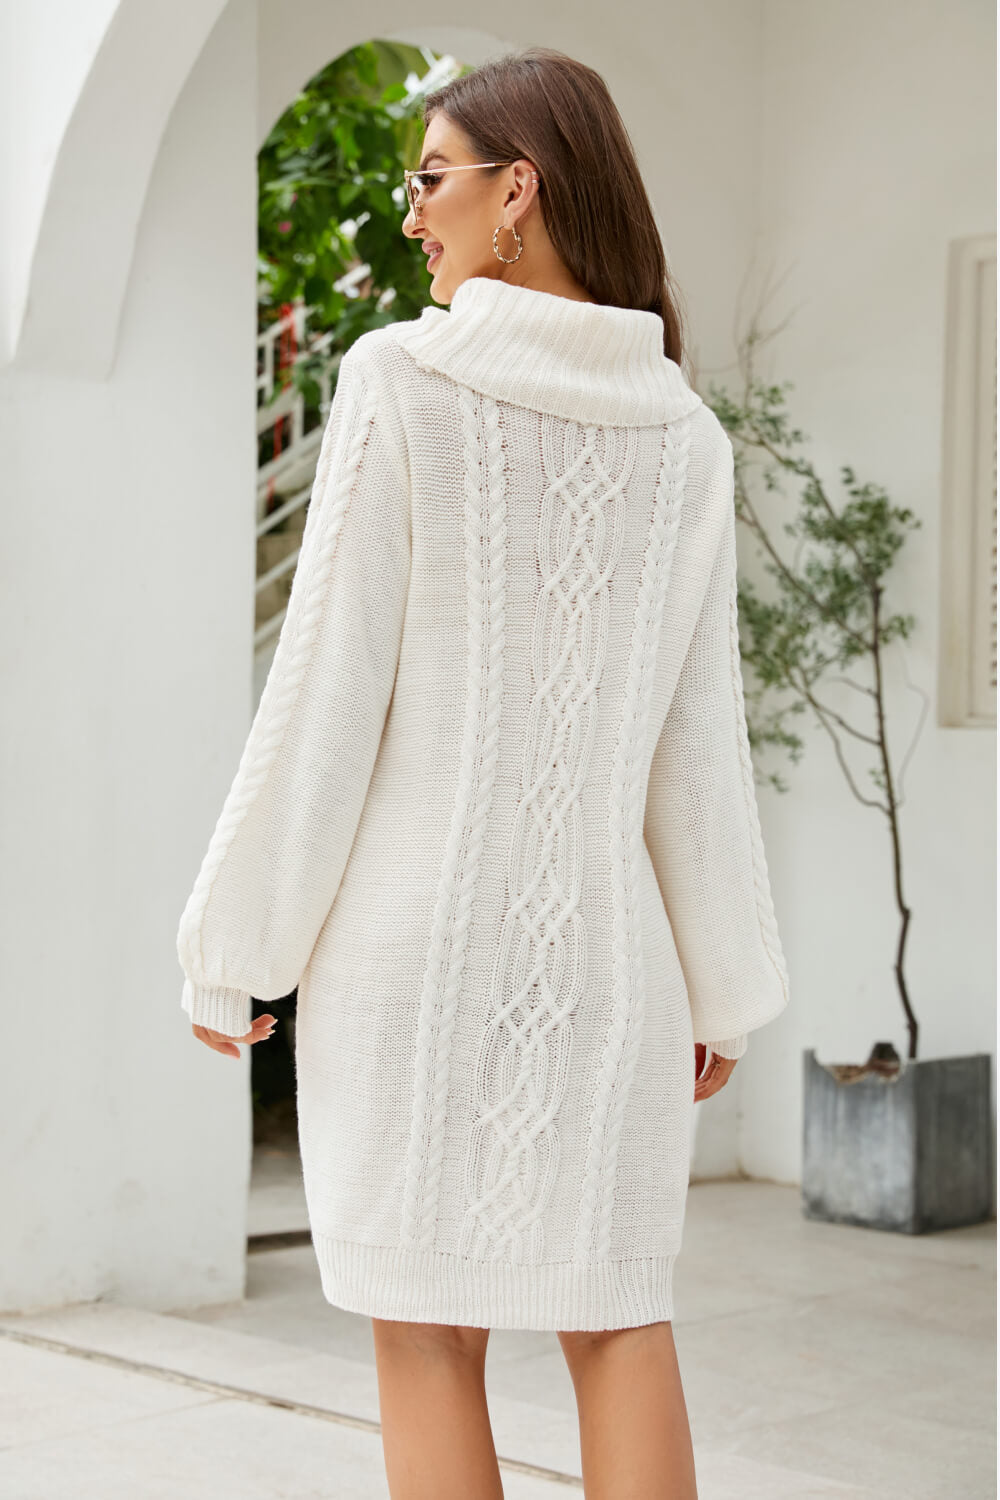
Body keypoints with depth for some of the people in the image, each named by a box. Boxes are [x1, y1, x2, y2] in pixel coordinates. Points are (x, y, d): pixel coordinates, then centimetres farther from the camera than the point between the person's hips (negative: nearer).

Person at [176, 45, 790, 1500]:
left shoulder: (403, 381, -9)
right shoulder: (684, 438, 3)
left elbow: (328, 691, -10)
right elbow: (697, 738, 5)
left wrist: (235, 946, -2)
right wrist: (721, 986, 14)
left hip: (413, 920, -3)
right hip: (598, 941, 4)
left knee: (430, 1331, 5)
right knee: (618, 1316, 13)